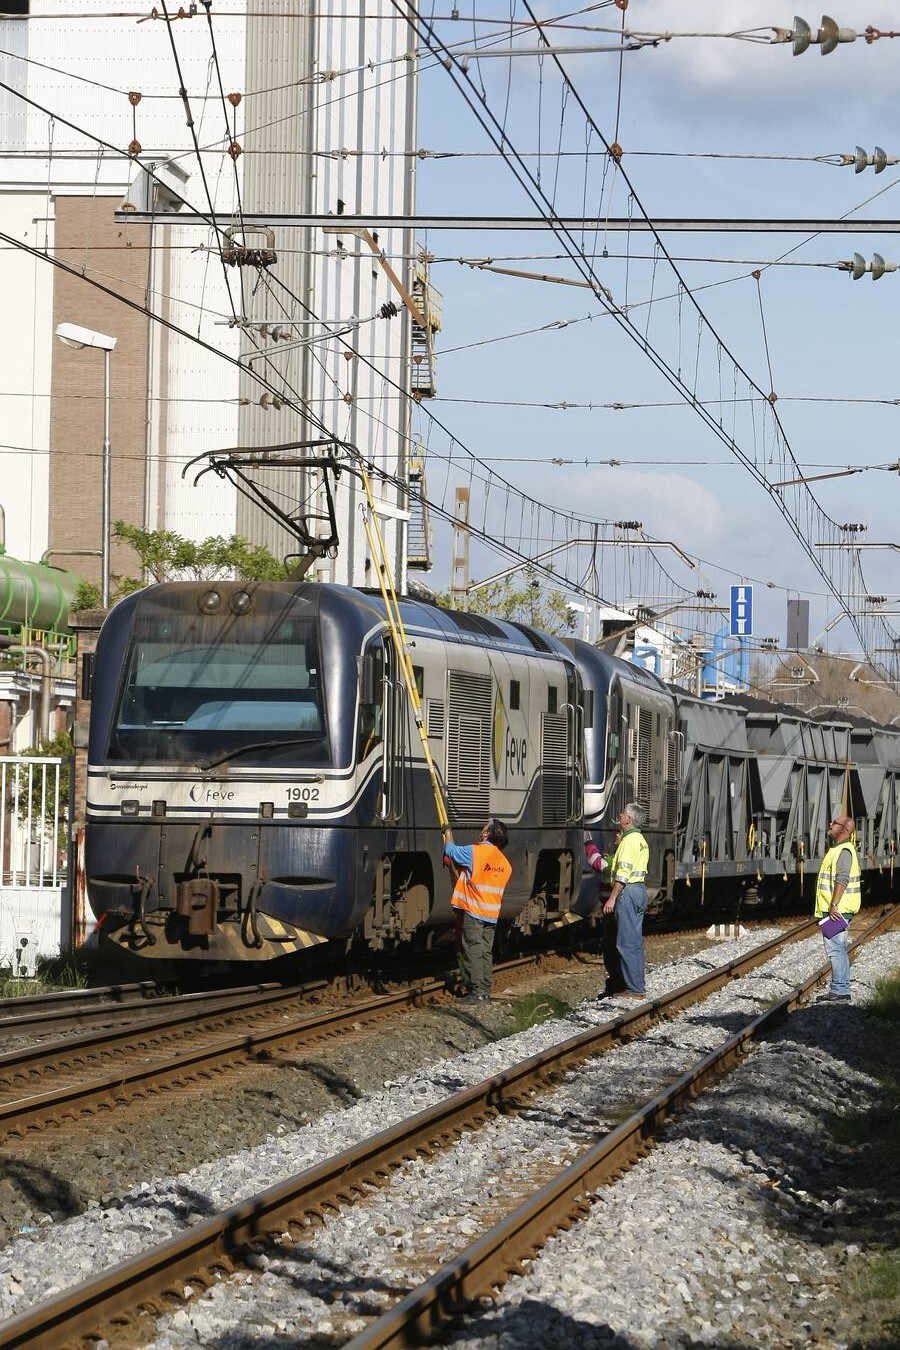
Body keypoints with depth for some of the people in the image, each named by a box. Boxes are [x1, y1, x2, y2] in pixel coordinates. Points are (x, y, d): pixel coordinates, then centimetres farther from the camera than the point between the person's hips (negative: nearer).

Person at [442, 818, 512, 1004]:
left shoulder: (475, 852, -12)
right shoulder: (505, 863, 8)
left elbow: (450, 850, 1)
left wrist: (448, 833, 22)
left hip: (472, 912, -6)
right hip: (492, 915, 6)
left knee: (473, 951, -5)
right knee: (486, 952, 10)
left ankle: (477, 992, -10)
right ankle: (485, 992, 10)